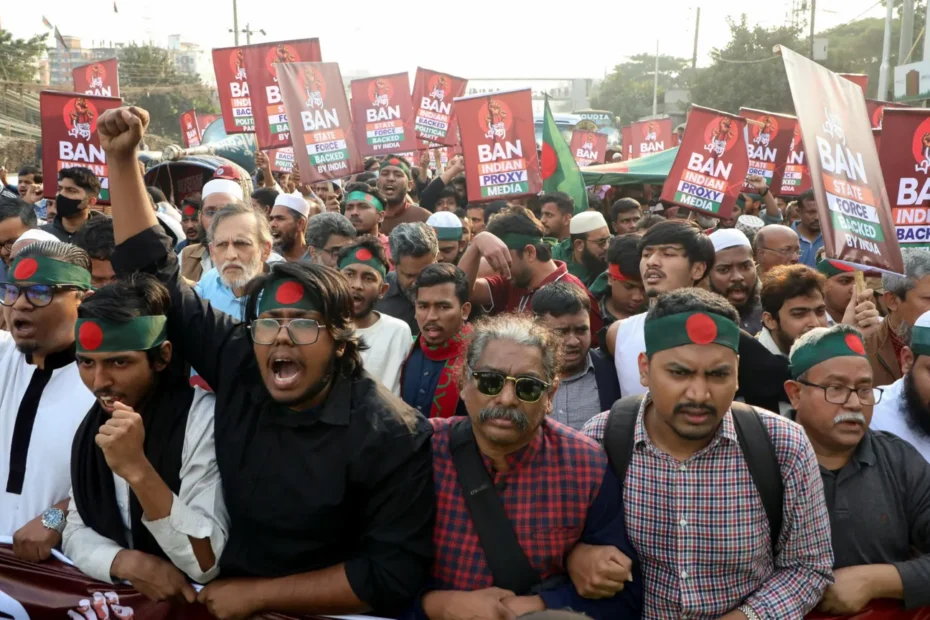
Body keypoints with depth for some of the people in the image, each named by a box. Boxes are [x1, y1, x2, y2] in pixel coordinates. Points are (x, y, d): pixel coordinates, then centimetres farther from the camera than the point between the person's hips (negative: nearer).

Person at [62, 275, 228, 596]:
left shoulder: (204, 419, -18)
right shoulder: (91, 423, 2)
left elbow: (209, 563, -20)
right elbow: (75, 532, 4)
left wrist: (137, 469, -30)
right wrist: (127, 562, -16)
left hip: (191, 605, -4)